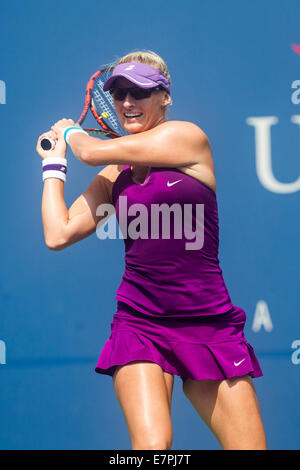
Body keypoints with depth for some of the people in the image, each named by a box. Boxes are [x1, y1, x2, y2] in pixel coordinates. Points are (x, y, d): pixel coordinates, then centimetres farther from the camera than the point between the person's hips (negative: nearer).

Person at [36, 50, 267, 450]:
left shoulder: (187, 137, -2)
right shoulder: (114, 175, 12)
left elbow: (92, 151, -4)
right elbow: (58, 235, 7)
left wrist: (70, 131, 19)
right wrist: (54, 161, 19)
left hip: (210, 325, -2)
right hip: (139, 324, 2)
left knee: (248, 445, -3)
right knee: (153, 444, -19)